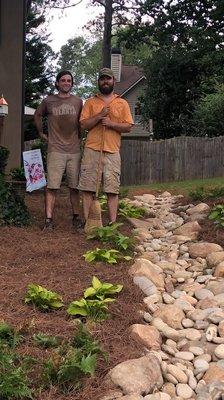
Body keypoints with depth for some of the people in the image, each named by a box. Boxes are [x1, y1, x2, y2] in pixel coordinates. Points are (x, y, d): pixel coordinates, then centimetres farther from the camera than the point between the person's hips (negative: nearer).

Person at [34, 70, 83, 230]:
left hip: (75, 151, 2)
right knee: (52, 186, -6)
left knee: (75, 187, 6)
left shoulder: (78, 101, 9)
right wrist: (41, 133, 16)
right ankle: (49, 219, -3)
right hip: (56, 150, -2)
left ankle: (76, 217, 16)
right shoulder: (48, 101, 6)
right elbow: (38, 115, 22)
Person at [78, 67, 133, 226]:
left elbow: (128, 127, 5)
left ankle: (113, 223, 0)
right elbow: (84, 124, 3)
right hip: (92, 149, 0)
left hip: (112, 151, 0)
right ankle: (87, 222, 4)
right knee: (88, 188, -2)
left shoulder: (122, 103, 13)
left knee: (113, 189, -3)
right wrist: (100, 115, -9)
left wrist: (111, 123, -9)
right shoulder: (90, 102, 13)